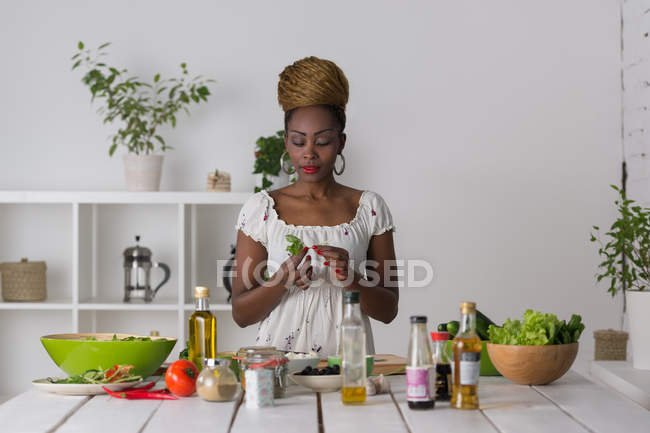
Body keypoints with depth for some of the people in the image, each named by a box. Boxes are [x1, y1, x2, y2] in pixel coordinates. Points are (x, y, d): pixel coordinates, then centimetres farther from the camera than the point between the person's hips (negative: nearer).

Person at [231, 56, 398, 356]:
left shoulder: (369, 208, 7)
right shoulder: (261, 208, 5)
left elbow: (388, 310, 7)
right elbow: (241, 314, 4)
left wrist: (351, 280, -12)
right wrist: (283, 280, -14)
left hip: (348, 361, 1)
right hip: (277, 360, -1)